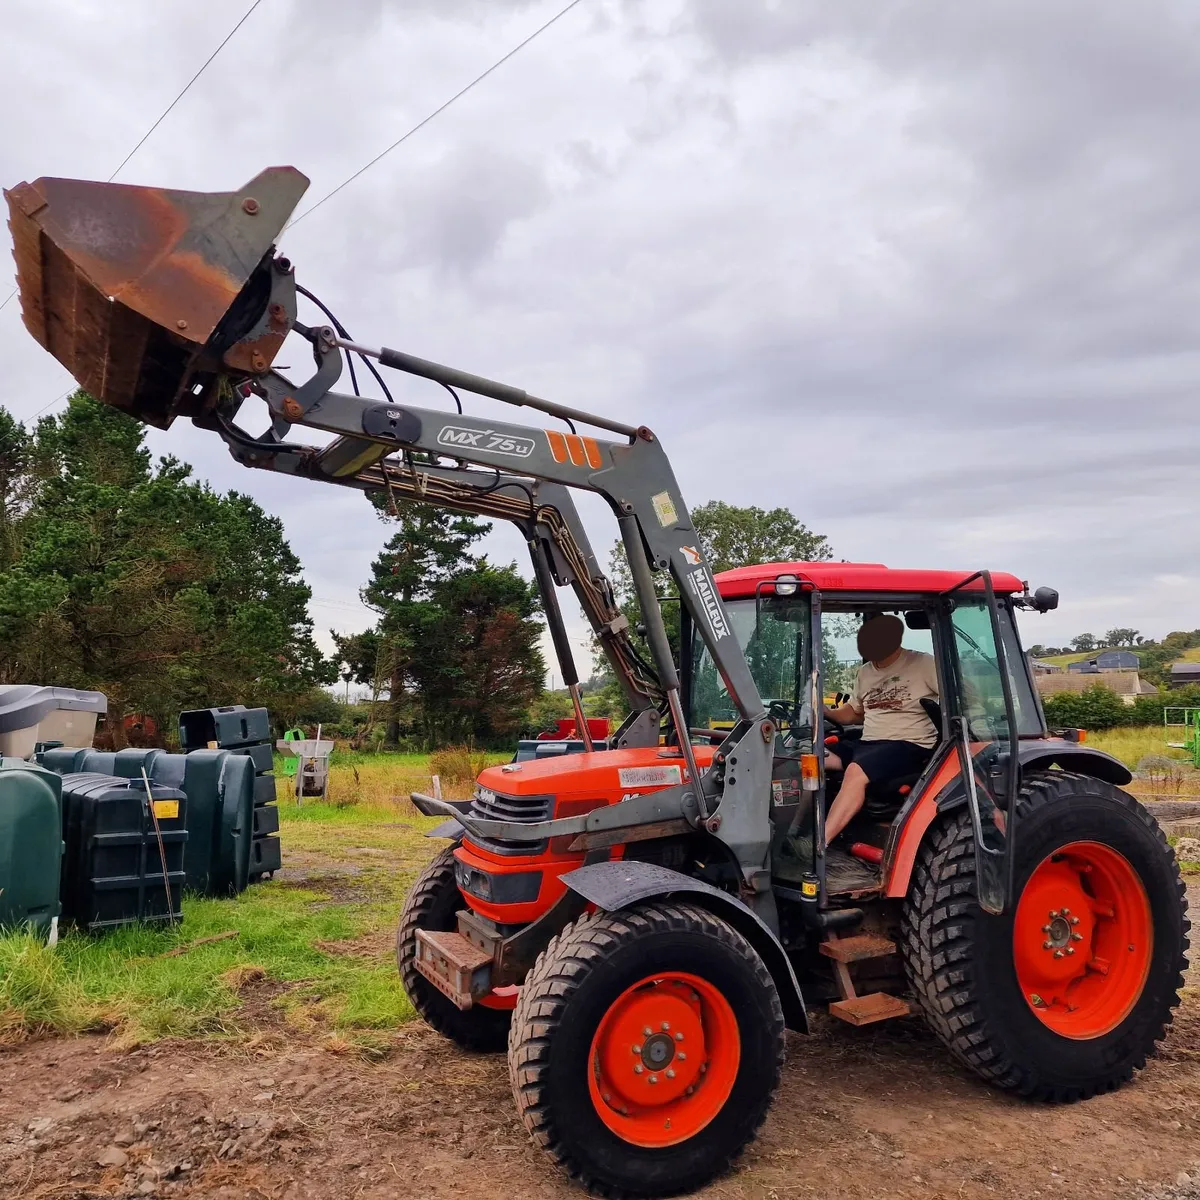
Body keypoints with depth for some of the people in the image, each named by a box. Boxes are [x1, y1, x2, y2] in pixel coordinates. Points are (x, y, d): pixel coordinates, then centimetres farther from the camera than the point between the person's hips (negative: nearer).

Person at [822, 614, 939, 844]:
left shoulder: (922, 663, -3)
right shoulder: (864, 673, 17)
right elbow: (852, 713, 28)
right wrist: (825, 712, 8)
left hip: (909, 745, -7)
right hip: (868, 744, 8)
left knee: (856, 771, -35)